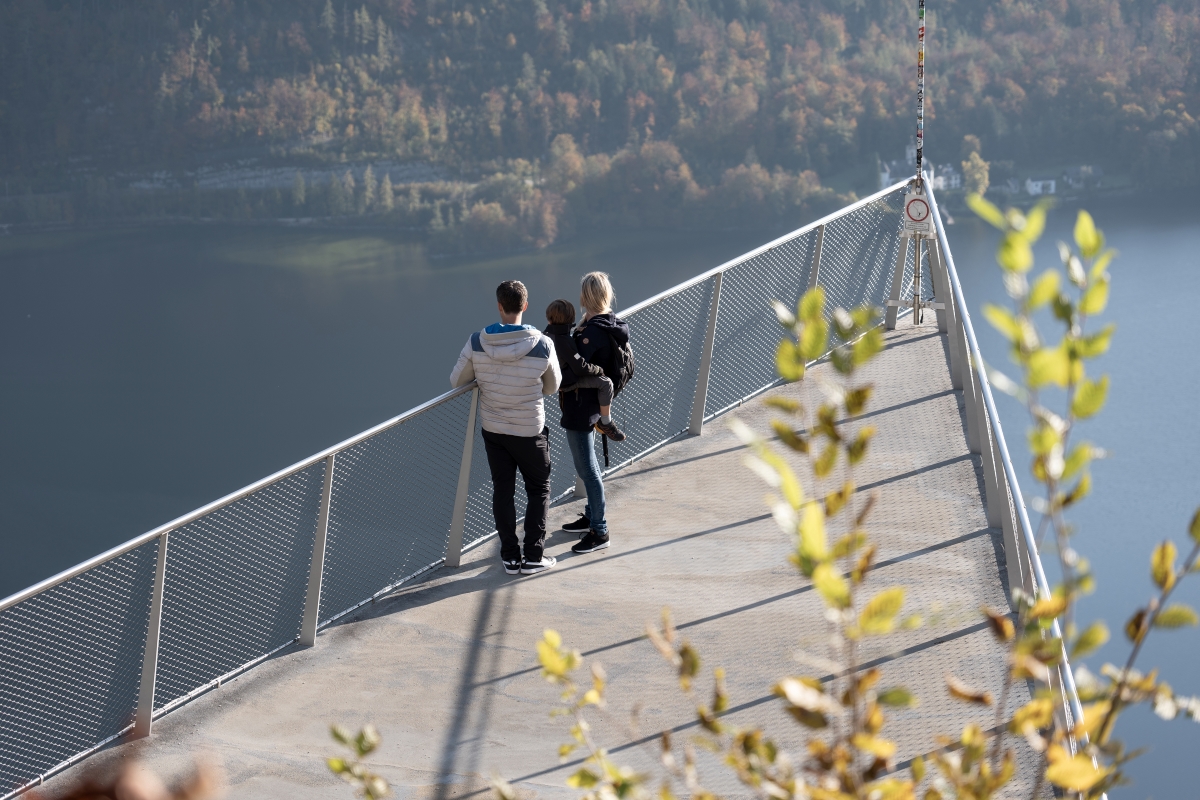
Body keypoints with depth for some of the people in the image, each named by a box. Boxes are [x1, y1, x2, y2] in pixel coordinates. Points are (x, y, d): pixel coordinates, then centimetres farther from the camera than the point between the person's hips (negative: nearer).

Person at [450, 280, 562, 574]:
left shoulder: (477, 343, -16)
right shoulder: (542, 345, -19)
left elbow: (457, 381, -2)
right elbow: (552, 387, -3)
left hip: (493, 429, 2)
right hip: (529, 431, -2)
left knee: (502, 490, 15)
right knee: (538, 490, 15)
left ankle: (511, 556, 19)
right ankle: (533, 556, 13)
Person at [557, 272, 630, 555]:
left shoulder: (592, 332, -25)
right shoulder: (611, 325, 3)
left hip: (580, 409, -10)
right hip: (594, 405, 10)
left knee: (587, 469, 1)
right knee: (587, 465, 24)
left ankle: (599, 532, 10)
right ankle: (592, 516, 39)